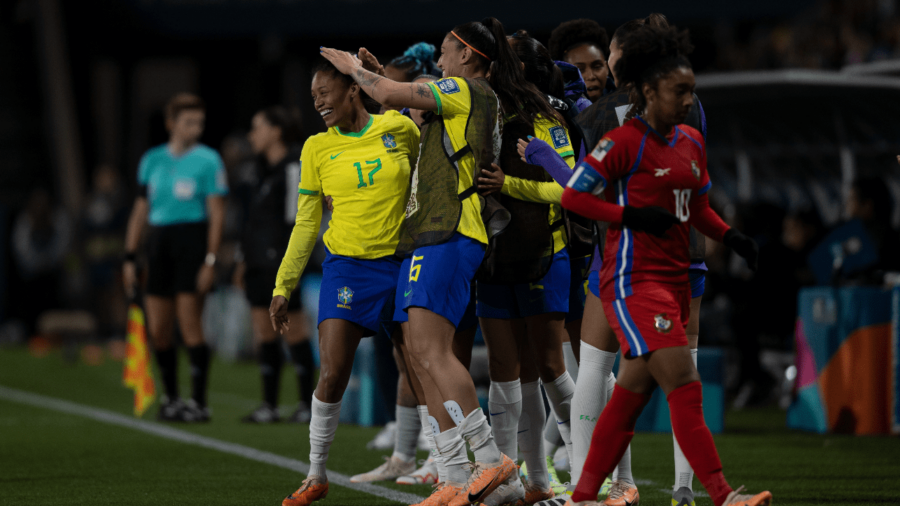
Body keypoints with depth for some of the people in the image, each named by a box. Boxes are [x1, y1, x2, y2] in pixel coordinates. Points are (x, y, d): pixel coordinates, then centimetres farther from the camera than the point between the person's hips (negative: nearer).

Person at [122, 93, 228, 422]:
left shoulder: (208, 160, -1)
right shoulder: (152, 160, 11)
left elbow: (216, 214, -5)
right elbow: (141, 209, 16)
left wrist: (210, 260, -12)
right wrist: (130, 257, 11)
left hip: (192, 241, -5)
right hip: (158, 243, 5)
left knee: (189, 323, -11)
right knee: (158, 330, 4)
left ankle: (199, 402, -6)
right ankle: (171, 397, 17)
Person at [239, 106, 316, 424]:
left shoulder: (293, 169, -10)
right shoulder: (264, 170, 17)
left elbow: (293, 219, -14)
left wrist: (288, 263, -18)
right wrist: (246, 258, 18)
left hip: (280, 265, -9)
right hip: (258, 265, 9)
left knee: (294, 332, -4)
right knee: (263, 333, 7)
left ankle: (308, 403, 1)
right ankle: (269, 405, 10)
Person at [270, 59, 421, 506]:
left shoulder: (398, 129, 2)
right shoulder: (318, 148, 5)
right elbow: (305, 224, 10)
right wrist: (282, 287, 8)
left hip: (402, 263, 0)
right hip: (347, 265, 0)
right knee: (332, 373, -10)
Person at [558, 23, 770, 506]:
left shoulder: (692, 142, 13)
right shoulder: (624, 142, -11)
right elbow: (573, 195, -10)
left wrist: (732, 237, 6)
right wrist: (632, 216, -19)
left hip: (674, 280, 8)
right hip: (633, 280, -8)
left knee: (631, 393, 11)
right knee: (685, 387, -16)